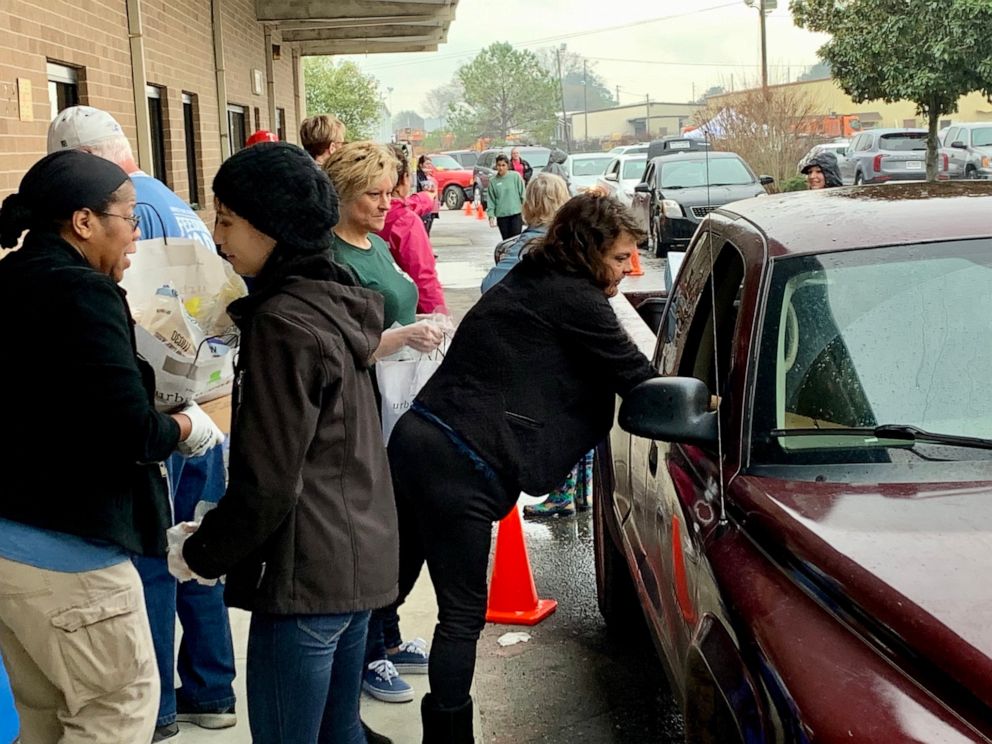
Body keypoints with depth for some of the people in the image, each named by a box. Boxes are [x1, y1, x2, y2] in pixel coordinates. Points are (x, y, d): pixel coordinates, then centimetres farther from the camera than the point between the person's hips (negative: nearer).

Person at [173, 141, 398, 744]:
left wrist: (201, 553, -5)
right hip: (361, 559, 9)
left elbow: (268, 483, -19)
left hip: (306, 574, -9)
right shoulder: (334, 301, 9)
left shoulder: (283, 322, -18)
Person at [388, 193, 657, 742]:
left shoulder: (528, 281, 20)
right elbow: (639, 381, -6)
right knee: (463, 617, 1)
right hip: (459, 468, -10)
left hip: (413, 441, 10)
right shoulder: (574, 299, -9)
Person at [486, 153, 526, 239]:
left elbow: (523, 193, -1)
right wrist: (491, 215, -3)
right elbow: (490, 200, 5)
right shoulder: (493, 181, 3)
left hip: (516, 213, -2)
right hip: (501, 215, 2)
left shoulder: (515, 176, -3)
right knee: (506, 240, 8)